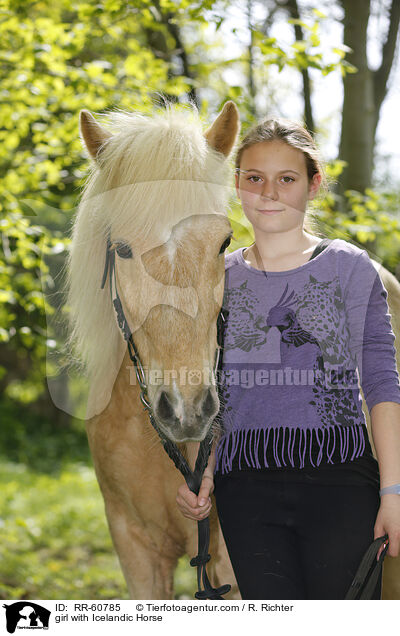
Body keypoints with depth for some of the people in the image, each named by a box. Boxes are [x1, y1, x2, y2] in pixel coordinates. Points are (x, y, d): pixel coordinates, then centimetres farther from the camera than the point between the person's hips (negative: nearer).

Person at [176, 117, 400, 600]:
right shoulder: (218, 276, 11)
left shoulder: (349, 267, 3)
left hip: (339, 475, -2)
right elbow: (210, 391, 14)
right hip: (245, 484, 2)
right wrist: (201, 470, -2)